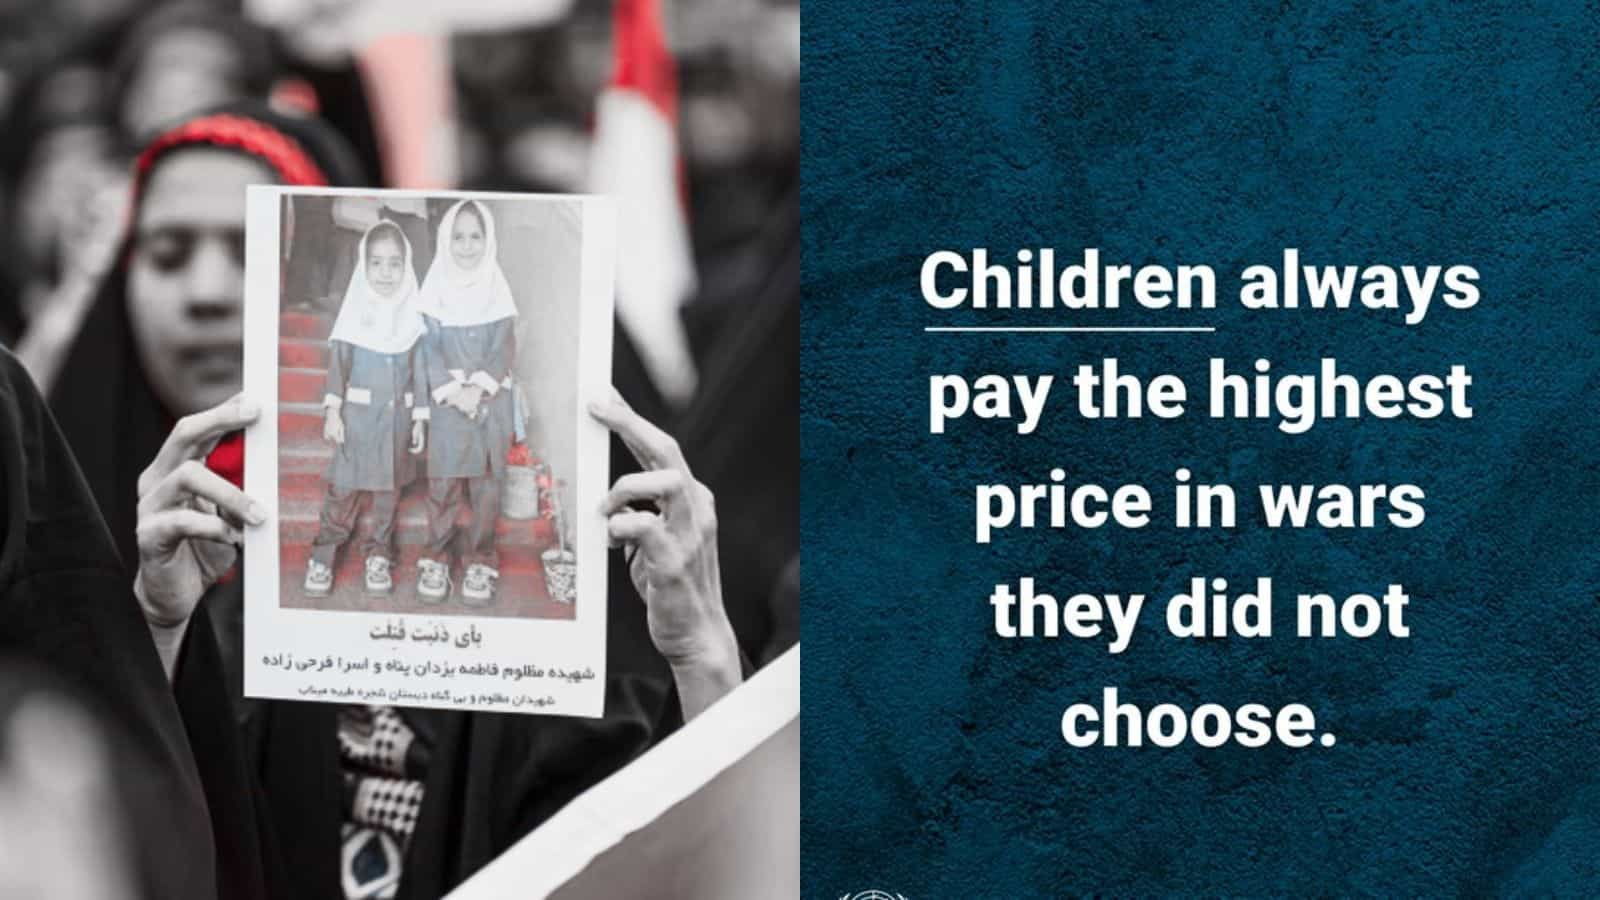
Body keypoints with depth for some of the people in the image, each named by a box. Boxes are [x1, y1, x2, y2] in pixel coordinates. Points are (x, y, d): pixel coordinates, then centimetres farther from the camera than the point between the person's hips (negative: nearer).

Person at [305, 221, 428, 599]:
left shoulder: (412, 315, 0)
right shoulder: (355, 310, -5)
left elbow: (419, 370, 5)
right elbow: (338, 362, -4)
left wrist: (420, 418, 3)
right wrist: (332, 410, -10)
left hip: (397, 416, 2)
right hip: (358, 413, -2)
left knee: (389, 488, 8)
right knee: (343, 487, -4)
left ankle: (378, 557, 19)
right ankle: (323, 556, 3)